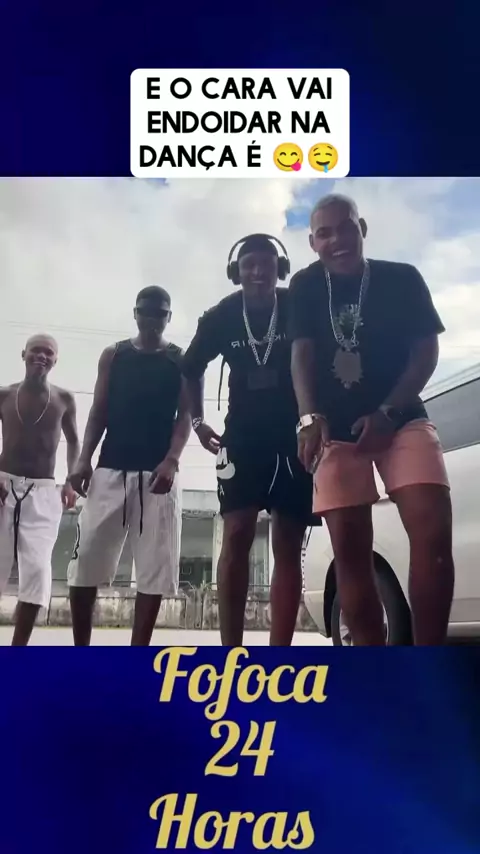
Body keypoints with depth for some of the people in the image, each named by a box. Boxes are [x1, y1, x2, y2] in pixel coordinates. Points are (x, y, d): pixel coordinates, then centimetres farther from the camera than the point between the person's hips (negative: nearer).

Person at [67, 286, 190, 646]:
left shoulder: (181, 361, 8)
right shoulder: (113, 356, 13)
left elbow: (185, 416, -1)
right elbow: (99, 412, 10)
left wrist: (171, 460, -17)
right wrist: (84, 459, -2)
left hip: (158, 471, -2)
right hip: (111, 468, 2)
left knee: (155, 567, -4)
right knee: (85, 560, -2)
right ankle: (80, 653, 11)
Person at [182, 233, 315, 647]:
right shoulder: (220, 317, -1)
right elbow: (192, 369, 15)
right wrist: (198, 420, 8)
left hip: (296, 436, 0)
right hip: (243, 436, 1)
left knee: (288, 546, -2)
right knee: (237, 535, -11)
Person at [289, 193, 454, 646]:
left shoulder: (402, 279, 2)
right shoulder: (304, 287, 5)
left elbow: (426, 351, -1)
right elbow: (301, 355, -5)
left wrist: (387, 412, -13)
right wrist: (310, 418, -22)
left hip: (402, 419, -1)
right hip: (336, 428, 1)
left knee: (433, 529, -19)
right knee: (349, 550, -4)